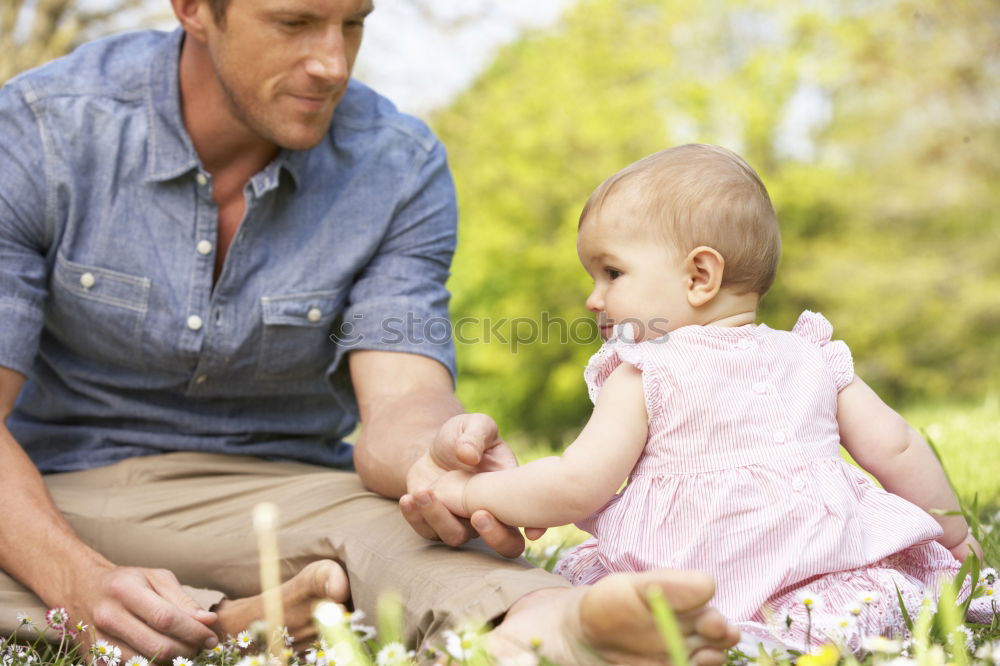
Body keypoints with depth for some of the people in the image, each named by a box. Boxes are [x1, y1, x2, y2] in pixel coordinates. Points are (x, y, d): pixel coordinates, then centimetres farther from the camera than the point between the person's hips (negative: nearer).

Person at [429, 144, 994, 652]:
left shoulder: (643, 378, -3)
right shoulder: (814, 360, 11)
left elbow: (577, 487, -8)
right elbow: (897, 450, 12)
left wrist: (471, 491, 5)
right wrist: (954, 534, 28)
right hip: (825, 565, 4)